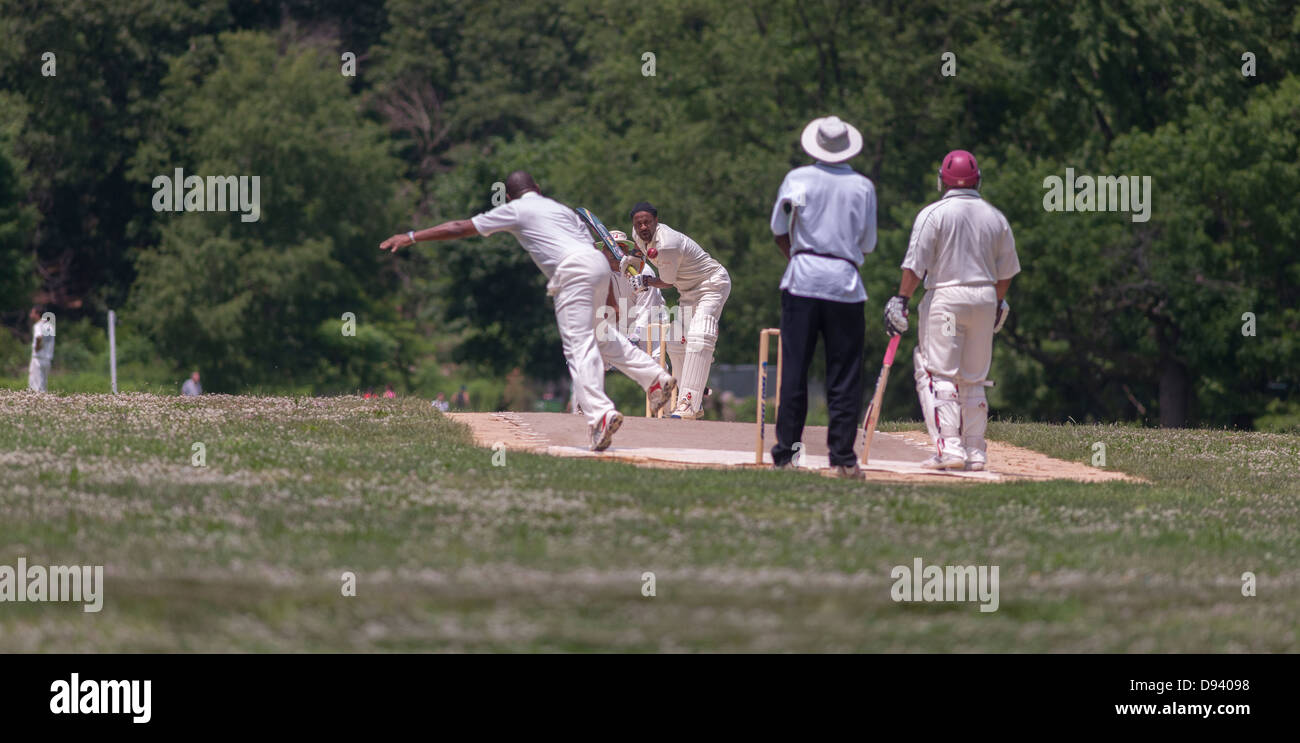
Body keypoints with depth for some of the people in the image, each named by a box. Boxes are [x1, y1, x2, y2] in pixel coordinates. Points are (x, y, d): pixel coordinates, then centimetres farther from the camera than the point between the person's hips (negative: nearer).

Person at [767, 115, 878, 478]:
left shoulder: (798, 178, 4)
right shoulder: (863, 186, 6)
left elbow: (779, 231, 10)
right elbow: (867, 244, 10)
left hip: (802, 280, 0)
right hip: (845, 284, 0)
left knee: (794, 371, 2)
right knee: (844, 377, 2)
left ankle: (785, 455, 1)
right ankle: (843, 458, -2)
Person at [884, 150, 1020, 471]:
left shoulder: (933, 214, -6)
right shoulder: (995, 217, 9)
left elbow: (915, 265, -13)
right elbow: (1005, 270, 16)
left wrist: (901, 300, -11)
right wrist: (998, 305, 28)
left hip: (945, 297, -5)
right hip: (985, 299, 5)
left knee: (938, 375, -4)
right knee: (974, 379, 12)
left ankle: (949, 447, -16)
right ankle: (975, 451, 10)